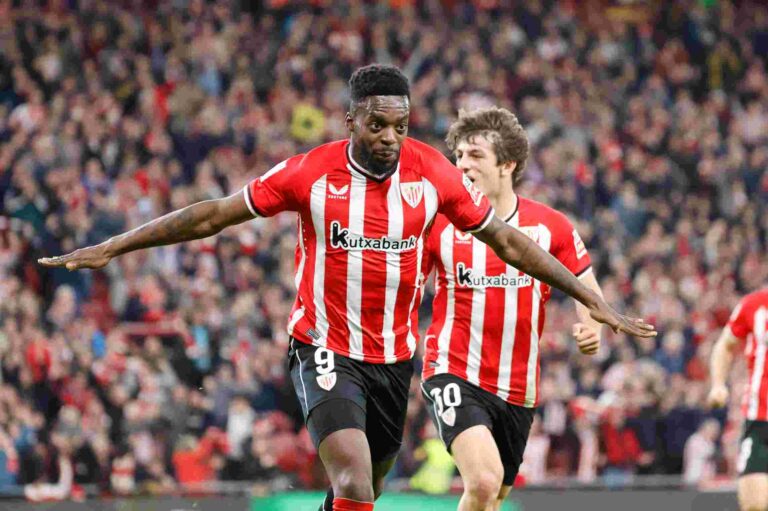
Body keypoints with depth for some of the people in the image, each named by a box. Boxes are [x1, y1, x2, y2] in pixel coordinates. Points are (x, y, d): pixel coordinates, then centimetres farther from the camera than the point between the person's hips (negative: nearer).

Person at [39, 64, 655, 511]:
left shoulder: (432, 172, -4)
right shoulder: (311, 173, -11)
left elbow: (507, 240, 5)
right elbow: (213, 215, -3)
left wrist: (594, 302, 5)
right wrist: (109, 249, -3)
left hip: (395, 356, 4)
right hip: (326, 352, -4)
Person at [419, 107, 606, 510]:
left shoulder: (550, 227, 1)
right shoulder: (439, 222, -3)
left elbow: (586, 288, 10)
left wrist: (591, 324, -11)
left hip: (519, 387, 4)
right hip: (454, 374, -4)